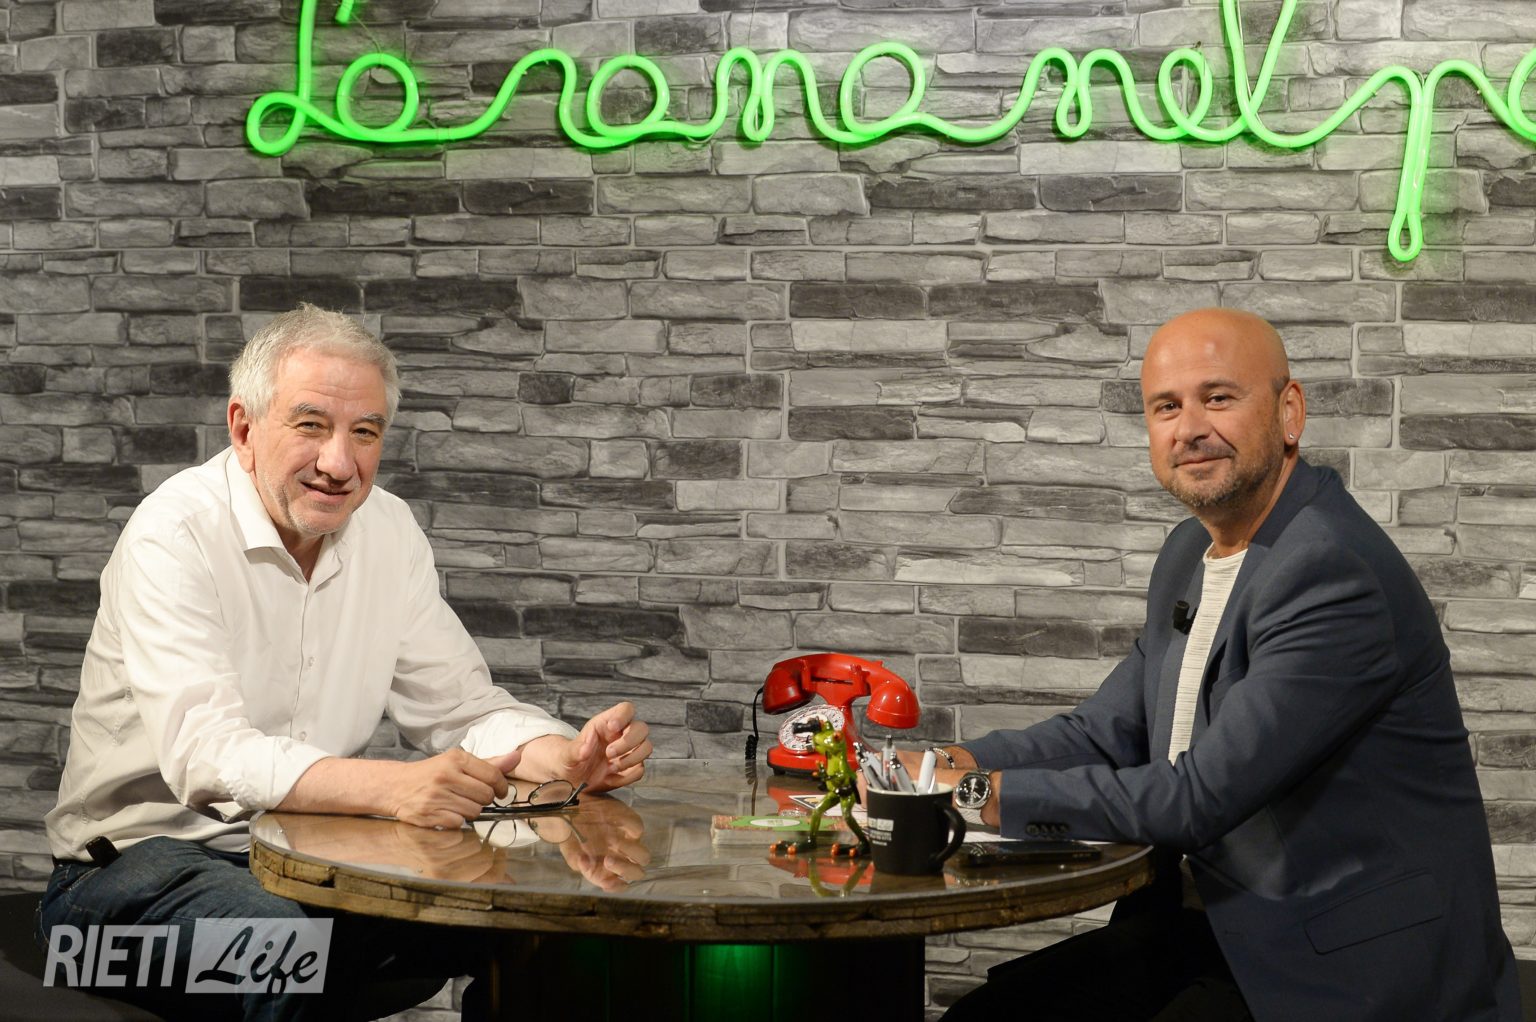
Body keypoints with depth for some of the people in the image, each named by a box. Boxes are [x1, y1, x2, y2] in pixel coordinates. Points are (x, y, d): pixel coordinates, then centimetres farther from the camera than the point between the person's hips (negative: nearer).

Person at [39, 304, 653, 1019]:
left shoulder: (389, 531, 5)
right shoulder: (175, 536, -16)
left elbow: (462, 708, 6)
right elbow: (204, 752, -29)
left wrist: (571, 756, -16)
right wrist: (390, 787, -44)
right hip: (140, 853, -5)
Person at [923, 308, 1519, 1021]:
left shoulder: (1335, 574, -22)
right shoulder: (1192, 548, 10)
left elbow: (1202, 797, -25)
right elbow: (1109, 731, 11)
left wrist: (985, 794, -20)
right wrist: (959, 765, -7)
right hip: (1207, 923, 8)